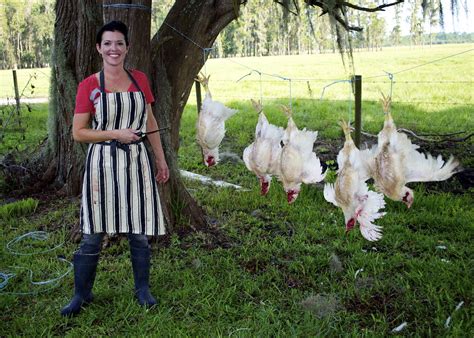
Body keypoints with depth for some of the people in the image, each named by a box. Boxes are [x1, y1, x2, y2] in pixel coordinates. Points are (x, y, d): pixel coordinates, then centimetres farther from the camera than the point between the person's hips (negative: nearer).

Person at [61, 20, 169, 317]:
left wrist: (161, 158, 11)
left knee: (140, 231, 8)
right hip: (102, 163, -2)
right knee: (93, 234, 4)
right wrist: (116, 134, -15)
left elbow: (151, 122, 12)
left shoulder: (140, 79, 5)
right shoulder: (89, 86, -4)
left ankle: (143, 289, 26)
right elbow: (78, 133, -5)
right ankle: (82, 294, 22)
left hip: (136, 161, 2)